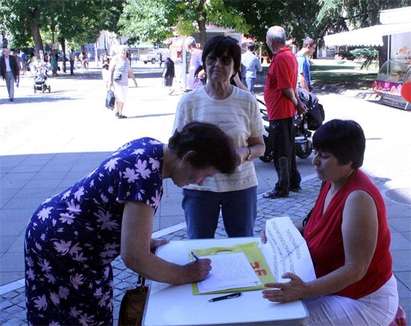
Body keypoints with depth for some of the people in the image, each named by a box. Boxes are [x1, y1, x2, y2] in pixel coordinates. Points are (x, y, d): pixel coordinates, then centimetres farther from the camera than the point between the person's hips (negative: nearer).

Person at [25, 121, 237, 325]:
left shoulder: (150, 147, -3)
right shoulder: (146, 177, -31)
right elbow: (134, 257, -30)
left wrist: (145, 242, 10)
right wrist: (185, 275, -17)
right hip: (60, 248, -9)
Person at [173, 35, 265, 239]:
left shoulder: (247, 101, 0)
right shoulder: (189, 101, -1)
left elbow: (259, 146, 5)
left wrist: (245, 153, -17)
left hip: (241, 185, 1)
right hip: (199, 186, 0)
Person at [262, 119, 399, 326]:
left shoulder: (358, 199, -27)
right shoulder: (332, 181, -2)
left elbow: (355, 270, -27)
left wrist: (305, 290, -36)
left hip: (364, 300, -8)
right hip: (336, 285, 8)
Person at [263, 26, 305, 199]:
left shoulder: (280, 58, -19)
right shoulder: (290, 55, 13)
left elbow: (286, 88, -21)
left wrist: (296, 103, -7)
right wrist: (297, 102, 15)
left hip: (279, 112, -10)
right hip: (287, 111, 10)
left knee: (281, 152, -3)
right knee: (288, 148, 17)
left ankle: (282, 188, 4)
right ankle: (293, 182, 27)